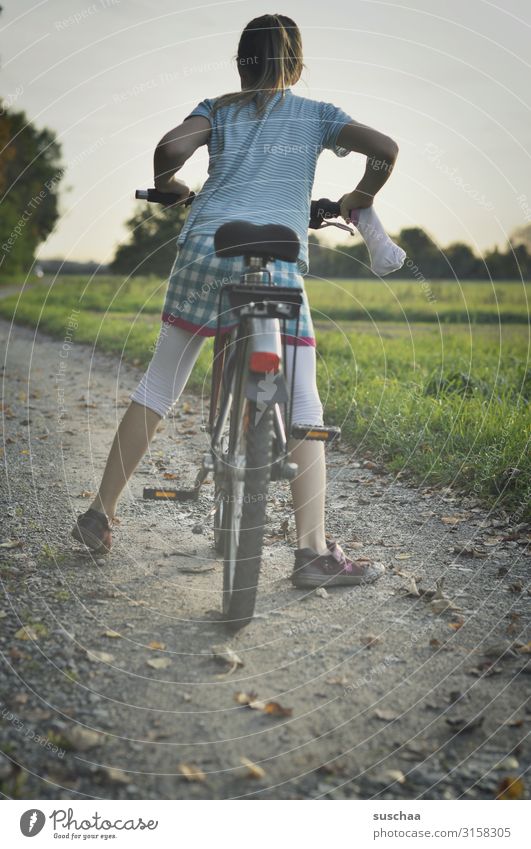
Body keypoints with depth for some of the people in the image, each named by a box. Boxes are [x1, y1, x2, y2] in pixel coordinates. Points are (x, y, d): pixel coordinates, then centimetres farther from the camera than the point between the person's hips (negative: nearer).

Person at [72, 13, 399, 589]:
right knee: (302, 407, 3)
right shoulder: (316, 114, 16)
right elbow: (386, 148, 5)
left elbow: (170, 147, -2)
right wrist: (360, 197, 22)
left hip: (206, 249, 2)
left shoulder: (218, 109, 16)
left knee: (158, 387, 12)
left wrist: (166, 185, 19)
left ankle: (100, 515, 21)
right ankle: (314, 554, -2)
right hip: (279, 262, -1)